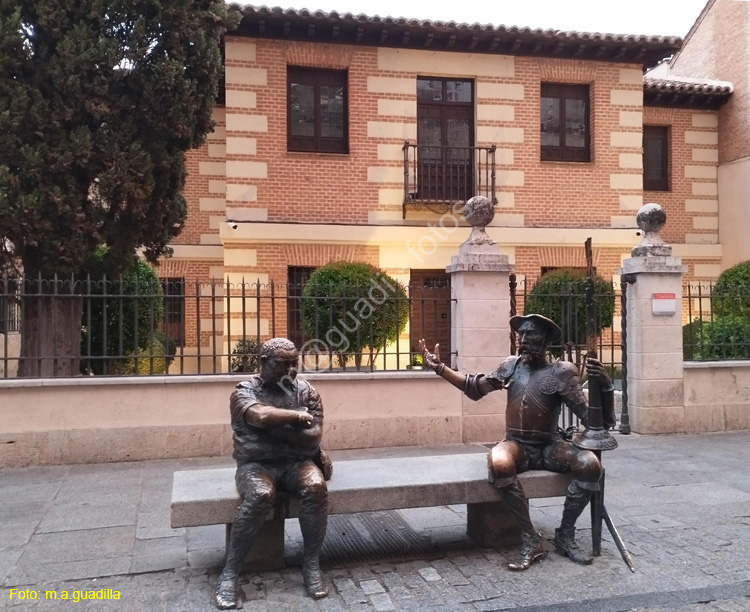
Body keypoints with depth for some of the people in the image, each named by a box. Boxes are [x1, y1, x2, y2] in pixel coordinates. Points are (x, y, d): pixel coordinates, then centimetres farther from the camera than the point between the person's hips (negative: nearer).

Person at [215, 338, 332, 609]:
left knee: (316, 487, -30)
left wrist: (274, 427, -11)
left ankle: (312, 564, -15)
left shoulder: (307, 391, 5)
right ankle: (229, 572, -22)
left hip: (297, 462, 3)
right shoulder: (244, 392, -2)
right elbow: (262, 416, -25)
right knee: (261, 495, -35)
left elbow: (313, 438, -5)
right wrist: (297, 416, -12)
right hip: (256, 464, -2)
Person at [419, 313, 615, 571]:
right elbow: (476, 387, 16)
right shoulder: (512, 365, 6)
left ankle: (565, 535, -8)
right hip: (516, 445, 1)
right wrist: (440, 367, 11)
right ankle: (530, 539, -22)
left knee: (590, 464, -29)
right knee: (499, 463, -35)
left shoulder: (561, 372, -6)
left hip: (549, 447, -1)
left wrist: (605, 386, -29)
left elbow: (591, 418, -12)